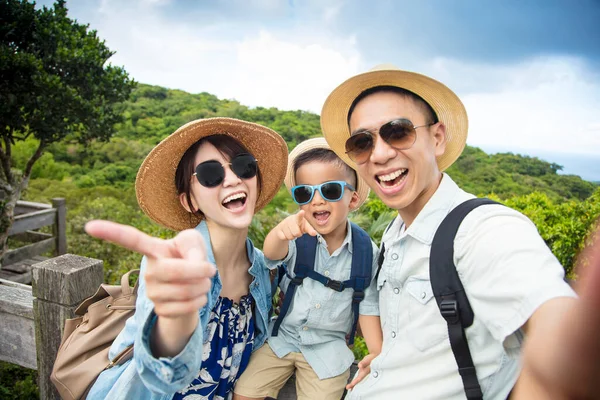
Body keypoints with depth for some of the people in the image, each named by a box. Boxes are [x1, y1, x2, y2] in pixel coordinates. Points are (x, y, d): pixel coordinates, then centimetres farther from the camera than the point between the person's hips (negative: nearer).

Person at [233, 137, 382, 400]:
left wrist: (377, 353, -8)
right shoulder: (298, 236, -15)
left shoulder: (366, 250, -11)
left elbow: (368, 305, -2)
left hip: (328, 348, 0)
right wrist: (282, 230, -59)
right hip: (282, 337, 1)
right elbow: (272, 253, -37)